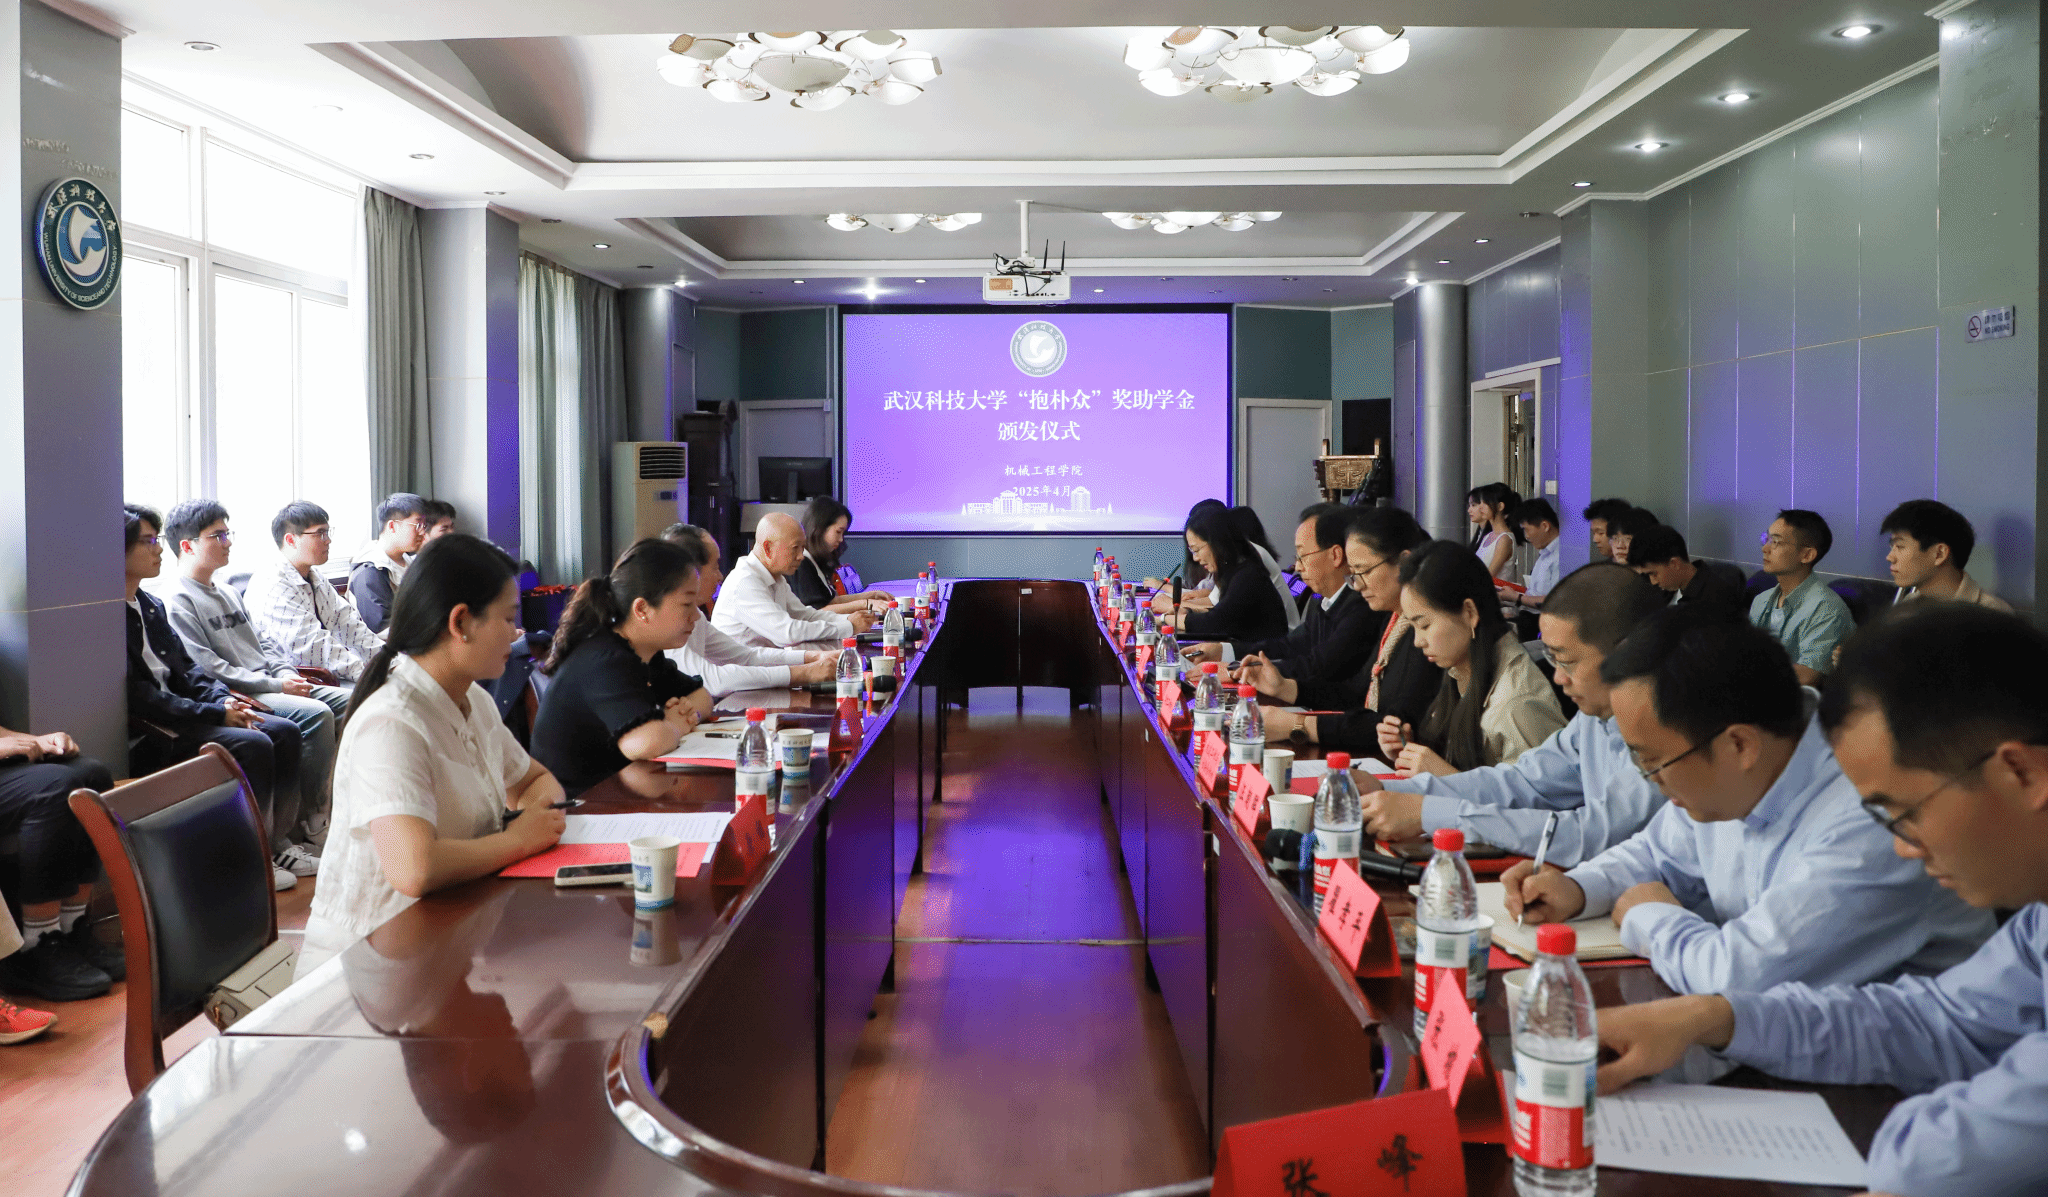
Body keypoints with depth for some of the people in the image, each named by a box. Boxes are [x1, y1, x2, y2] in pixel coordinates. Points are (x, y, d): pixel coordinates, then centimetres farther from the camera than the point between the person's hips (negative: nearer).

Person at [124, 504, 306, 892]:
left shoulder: (151, 605, 16)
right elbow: (137, 697, -21)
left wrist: (225, 700, -2)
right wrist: (215, 714, -19)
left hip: (180, 714, 10)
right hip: (147, 737, -10)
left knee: (285, 732, -1)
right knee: (251, 744, -25)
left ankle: (277, 843, 6)